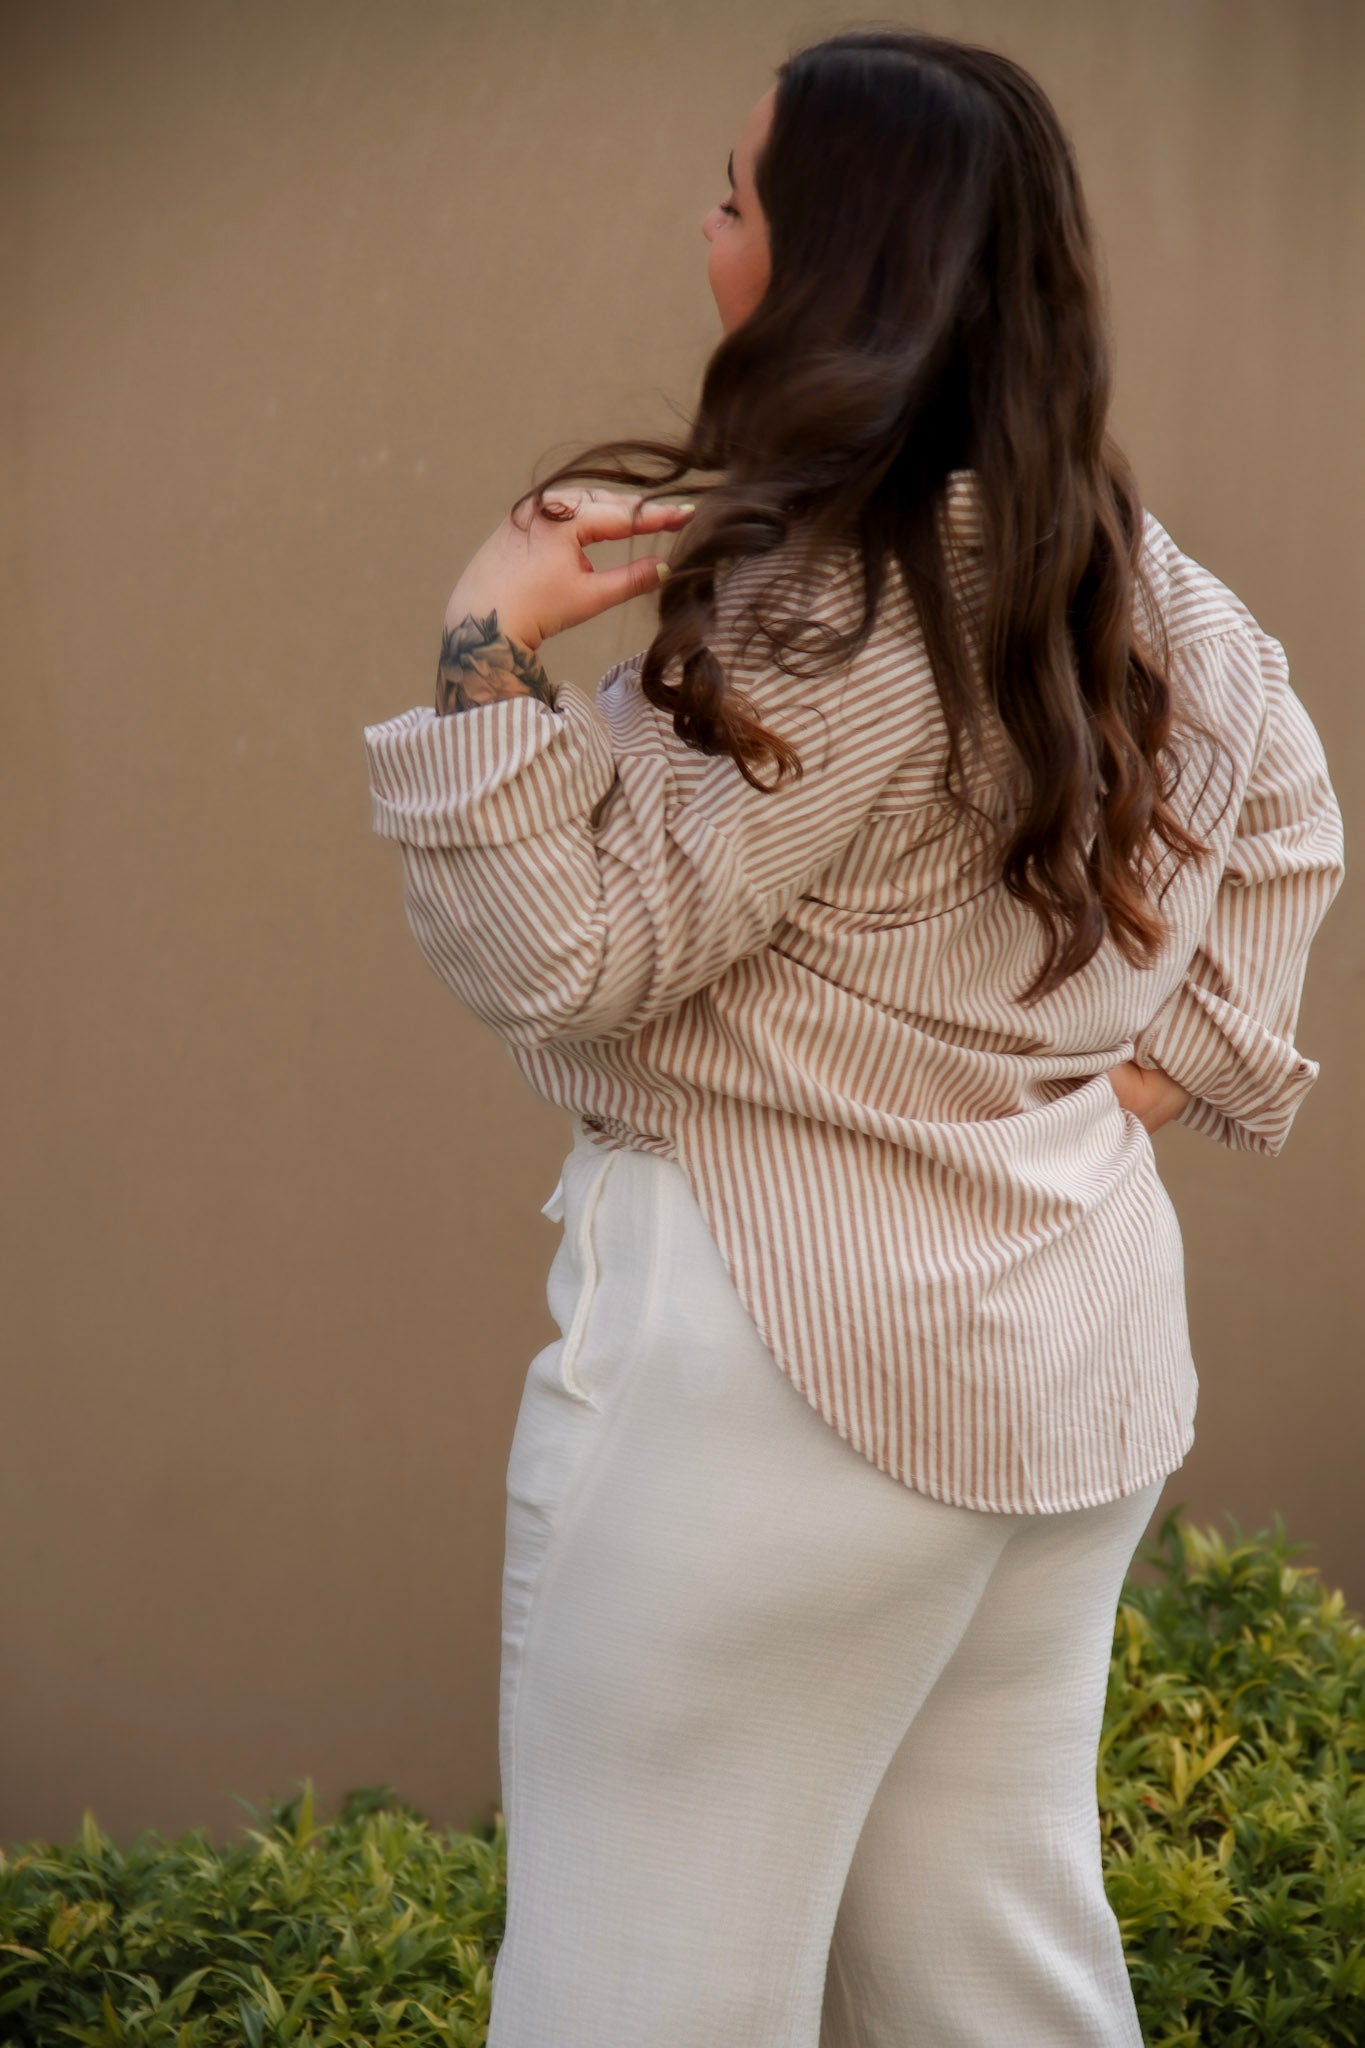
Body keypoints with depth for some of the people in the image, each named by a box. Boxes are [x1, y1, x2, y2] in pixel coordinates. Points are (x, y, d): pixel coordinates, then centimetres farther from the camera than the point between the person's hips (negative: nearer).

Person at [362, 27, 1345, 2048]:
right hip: (1075, 1350, 9)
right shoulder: (1126, 569, 9)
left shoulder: (835, 604, -18)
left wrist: (489, 650, -16)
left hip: (787, 1352, -9)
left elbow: (569, 958, -16)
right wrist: (1186, 1049, 19)